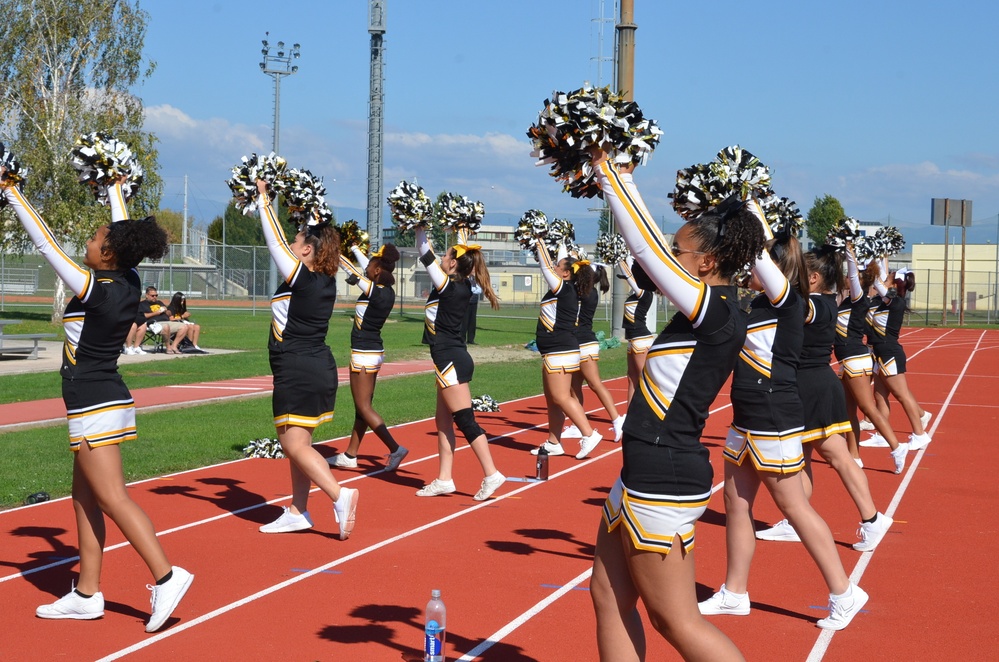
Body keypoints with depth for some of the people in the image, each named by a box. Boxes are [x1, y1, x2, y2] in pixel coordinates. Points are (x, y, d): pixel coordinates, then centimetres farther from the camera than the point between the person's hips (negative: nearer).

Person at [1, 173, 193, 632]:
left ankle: (165, 576, -12)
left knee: (113, 498, -8)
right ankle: (87, 594, 16)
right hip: (108, 401, 9)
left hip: (94, 407, -9)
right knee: (85, 498, 12)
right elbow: (123, 233, 18)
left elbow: (44, 242, -12)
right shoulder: (129, 284, 2)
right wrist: (116, 188, 32)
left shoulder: (93, 288, -17)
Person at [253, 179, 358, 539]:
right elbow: (286, 246, 21)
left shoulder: (300, 278, -14)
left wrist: (264, 199, 2)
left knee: (295, 445, -7)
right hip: (320, 369, 9)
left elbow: (276, 242, -8)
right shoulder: (326, 281, 7)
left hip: (297, 372, -9)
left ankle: (340, 495, -19)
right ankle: (298, 512, 18)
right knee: (297, 443, 14)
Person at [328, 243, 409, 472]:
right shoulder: (387, 291, 3)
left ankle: (395, 449, -10)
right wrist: (353, 247, 24)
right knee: (362, 407, 13)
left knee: (364, 407, -4)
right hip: (374, 351, 9)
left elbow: (352, 270, -14)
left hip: (364, 354, -9)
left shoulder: (374, 291, -20)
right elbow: (365, 267, 16)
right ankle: (350, 455, 21)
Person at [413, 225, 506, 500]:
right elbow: (465, 252, 23)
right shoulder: (463, 286, 7)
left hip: (450, 361, -9)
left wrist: (420, 229, -2)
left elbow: (426, 256, -9)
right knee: (443, 421, 11)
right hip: (453, 359, 9)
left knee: (465, 420, -8)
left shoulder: (448, 286, -14)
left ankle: (491, 474, -8)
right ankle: (444, 480, 13)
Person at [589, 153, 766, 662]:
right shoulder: (713, 311, 9)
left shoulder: (715, 312, -16)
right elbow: (652, 244, 17)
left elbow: (646, 246, -16)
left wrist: (606, 172, -7)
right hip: (647, 472, 10)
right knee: (610, 599, 14)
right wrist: (619, 178, 18)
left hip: (664, 482, -10)